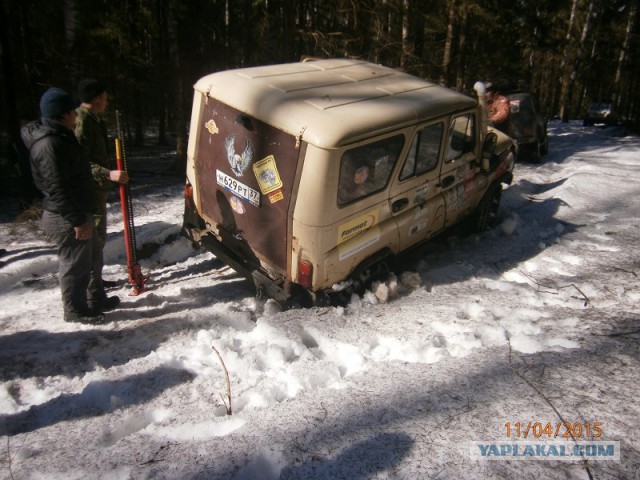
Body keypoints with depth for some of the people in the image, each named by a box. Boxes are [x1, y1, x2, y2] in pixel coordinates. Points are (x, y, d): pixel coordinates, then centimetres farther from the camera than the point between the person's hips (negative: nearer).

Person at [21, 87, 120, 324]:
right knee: (75, 265, 2)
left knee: (93, 258, 21)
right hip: (66, 219, -11)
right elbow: (57, 189, -26)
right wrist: (77, 220, -25)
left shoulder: (59, 137, 13)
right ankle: (76, 310, 18)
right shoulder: (49, 144, -22)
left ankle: (96, 299, 36)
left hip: (78, 212, 11)